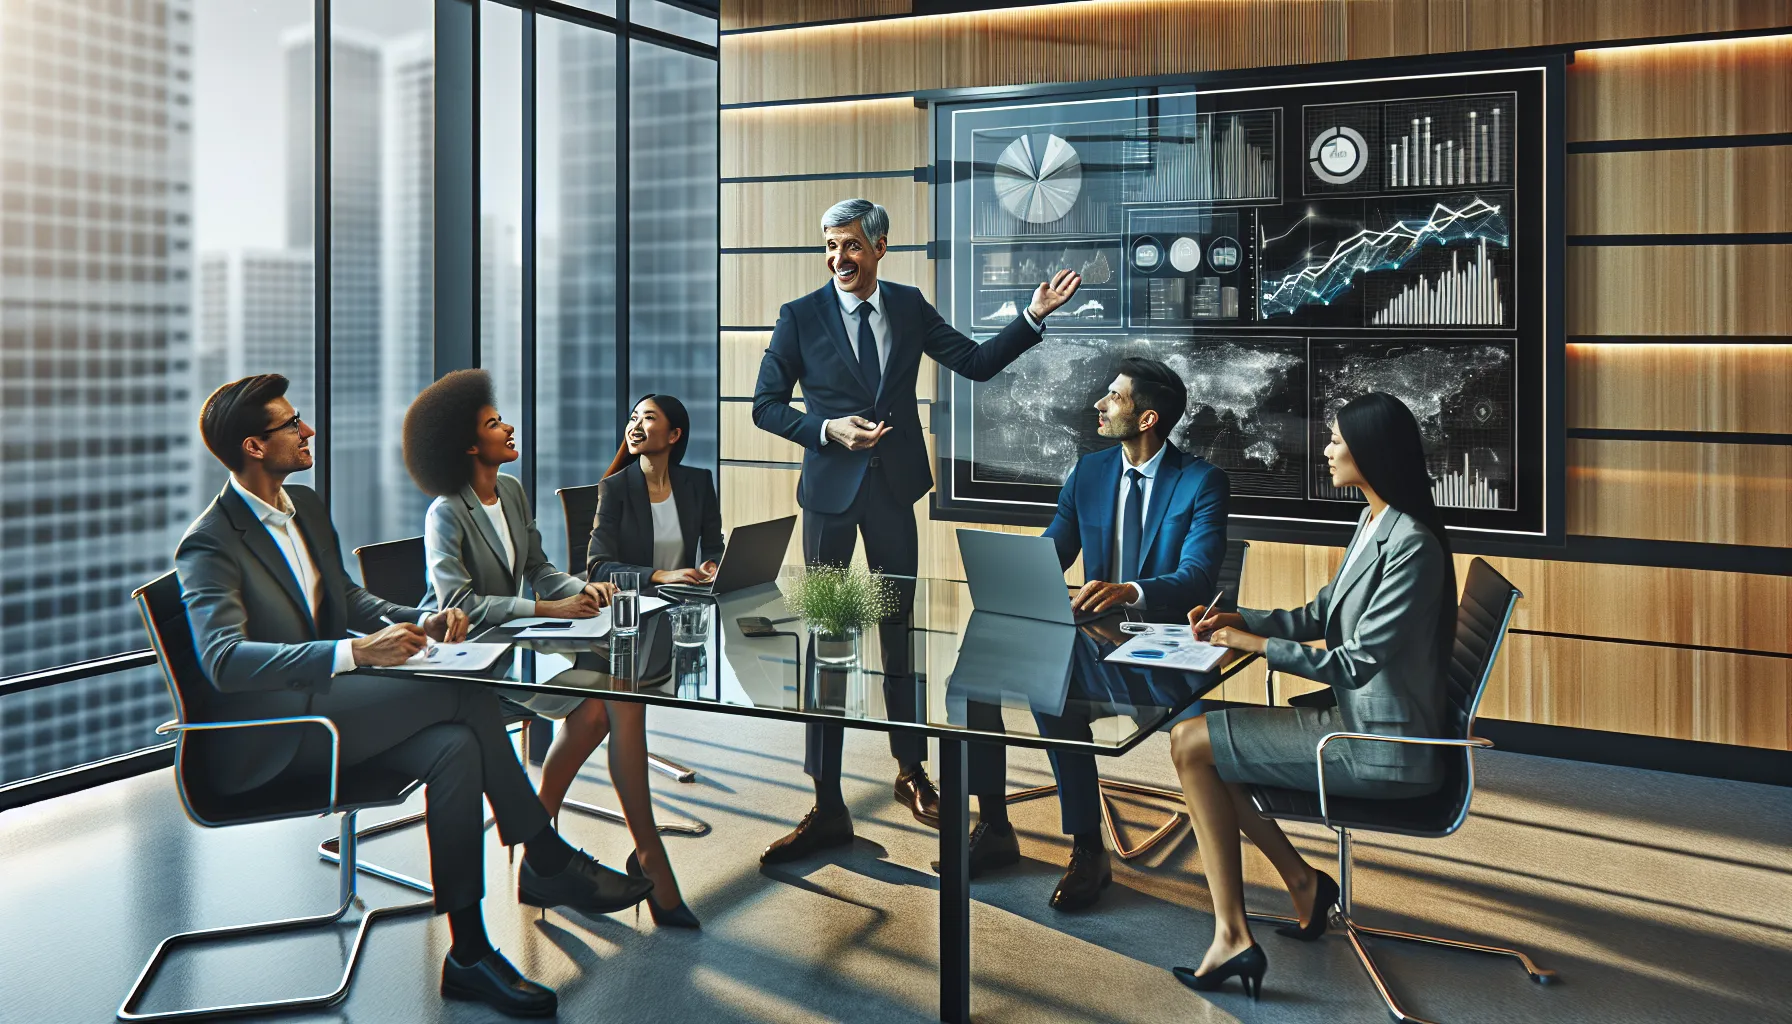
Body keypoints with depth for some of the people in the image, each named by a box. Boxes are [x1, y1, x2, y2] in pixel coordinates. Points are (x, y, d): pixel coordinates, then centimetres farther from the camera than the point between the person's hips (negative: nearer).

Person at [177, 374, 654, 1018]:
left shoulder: (307, 506, 13)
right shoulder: (210, 544, -13)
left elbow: (348, 599, 23)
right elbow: (224, 659, -28)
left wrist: (418, 621, 1)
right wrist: (357, 652, -38)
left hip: (324, 706, 8)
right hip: (264, 741, -8)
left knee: (454, 747, -20)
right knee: (463, 693, -25)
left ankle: (469, 955, -12)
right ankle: (547, 861, -14)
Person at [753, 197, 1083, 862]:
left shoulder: (909, 307, 4)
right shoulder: (800, 317, -3)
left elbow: (977, 364, 5)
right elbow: (766, 406, -2)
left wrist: (1034, 315, -5)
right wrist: (828, 428, -17)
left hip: (894, 486, 3)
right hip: (832, 489, -2)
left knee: (899, 631, 13)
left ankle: (912, 772, 31)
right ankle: (827, 804, 8)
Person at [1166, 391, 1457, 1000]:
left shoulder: (1411, 548, -22)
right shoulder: (1373, 524, 9)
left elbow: (1358, 661, -23)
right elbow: (1322, 614, 17)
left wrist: (1258, 644, -16)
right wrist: (1241, 620, 4)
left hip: (1382, 748, -10)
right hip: (1358, 719, 10)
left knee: (1191, 744, -10)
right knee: (1198, 734, 12)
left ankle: (1233, 937, -5)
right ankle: (1302, 882, 17)